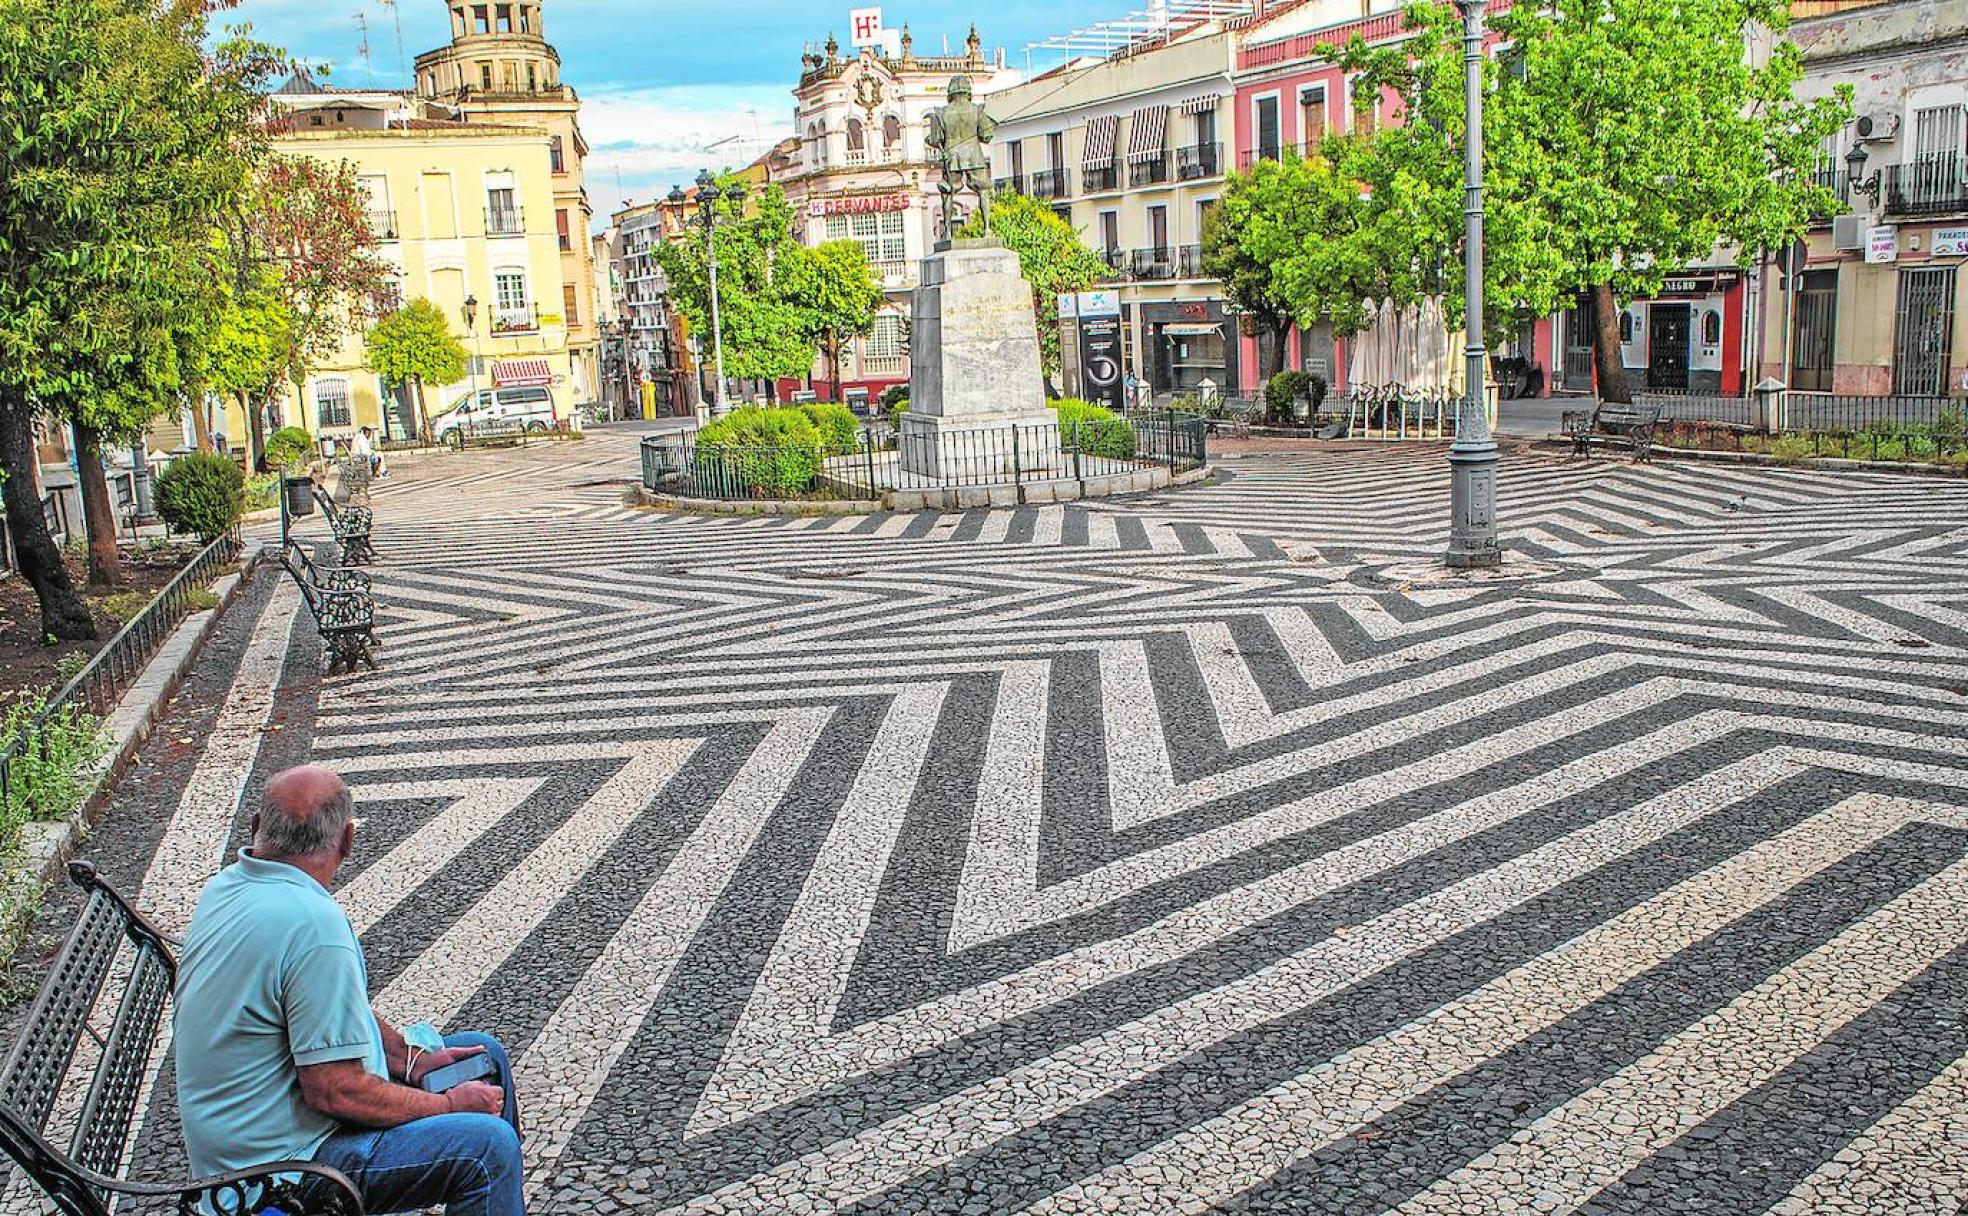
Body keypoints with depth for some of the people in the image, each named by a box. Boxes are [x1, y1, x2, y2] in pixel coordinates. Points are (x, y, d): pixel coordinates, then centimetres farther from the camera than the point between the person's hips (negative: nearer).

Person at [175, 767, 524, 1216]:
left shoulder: (229, 885, 2)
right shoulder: (313, 923, -30)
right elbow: (334, 1091, -28)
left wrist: (409, 1058, 7)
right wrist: (450, 1104, -14)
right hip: (278, 1162, -10)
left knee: (484, 1054, 16)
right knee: (488, 1144, -20)